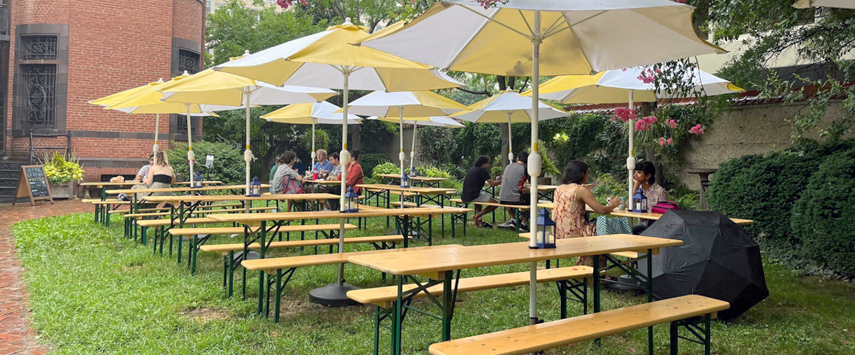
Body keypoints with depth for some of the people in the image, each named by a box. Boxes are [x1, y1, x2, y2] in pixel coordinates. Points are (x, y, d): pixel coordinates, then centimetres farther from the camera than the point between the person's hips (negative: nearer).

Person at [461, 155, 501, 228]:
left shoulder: (471, 169, 19)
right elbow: (492, 184, -8)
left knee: (479, 197, 40)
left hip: (464, 197, 9)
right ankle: (477, 216, -2)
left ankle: (479, 221, 29)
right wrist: (501, 181, 13)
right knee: (495, 203, -1)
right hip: (473, 197, -9)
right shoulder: (483, 170, -4)